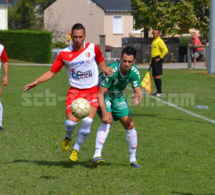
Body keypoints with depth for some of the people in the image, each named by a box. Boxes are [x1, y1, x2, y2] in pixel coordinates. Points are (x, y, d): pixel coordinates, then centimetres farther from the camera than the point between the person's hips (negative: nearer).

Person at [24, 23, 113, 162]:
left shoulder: (93, 48, 0)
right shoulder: (64, 54, -2)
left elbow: (100, 61, 19)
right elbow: (52, 72, 4)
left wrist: (105, 68, -3)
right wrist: (36, 82, -6)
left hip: (92, 91, 0)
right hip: (75, 91, 0)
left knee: (87, 121, -17)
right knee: (71, 121, -15)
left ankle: (76, 149, 6)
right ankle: (68, 138, 23)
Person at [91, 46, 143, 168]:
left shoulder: (134, 72, -17)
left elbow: (138, 91, -16)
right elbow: (100, 93, -32)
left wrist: (138, 98, -42)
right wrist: (104, 113, -41)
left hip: (118, 96, 6)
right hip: (103, 95, -6)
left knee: (130, 125, 0)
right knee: (107, 121, -28)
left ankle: (133, 159, 15)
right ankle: (97, 156, -35)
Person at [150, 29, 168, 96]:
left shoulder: (159, 41, -9)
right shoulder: (153, 41, 20)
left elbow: (165, 50, -20)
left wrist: (160, 57, -16)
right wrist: (151, 62, 24)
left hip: (157, 60, -10)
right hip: (153, 60, 10)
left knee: (157, 75, -12)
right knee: (154, 76, 9)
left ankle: (159, 92, -10)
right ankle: (158, 91, 14)